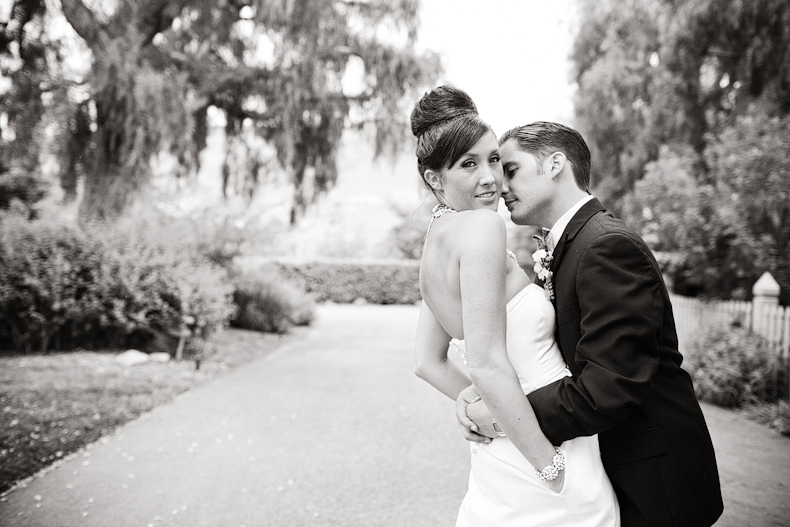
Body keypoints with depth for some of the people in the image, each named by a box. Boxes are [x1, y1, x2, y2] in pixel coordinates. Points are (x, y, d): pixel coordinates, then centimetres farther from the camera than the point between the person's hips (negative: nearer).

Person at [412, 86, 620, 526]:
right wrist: (552, 466, -21)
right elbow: (486, 363, -25)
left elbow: (428, 363, 12)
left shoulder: (437, 240, 8)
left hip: (498, 455, 9)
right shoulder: (483, 227, -19)